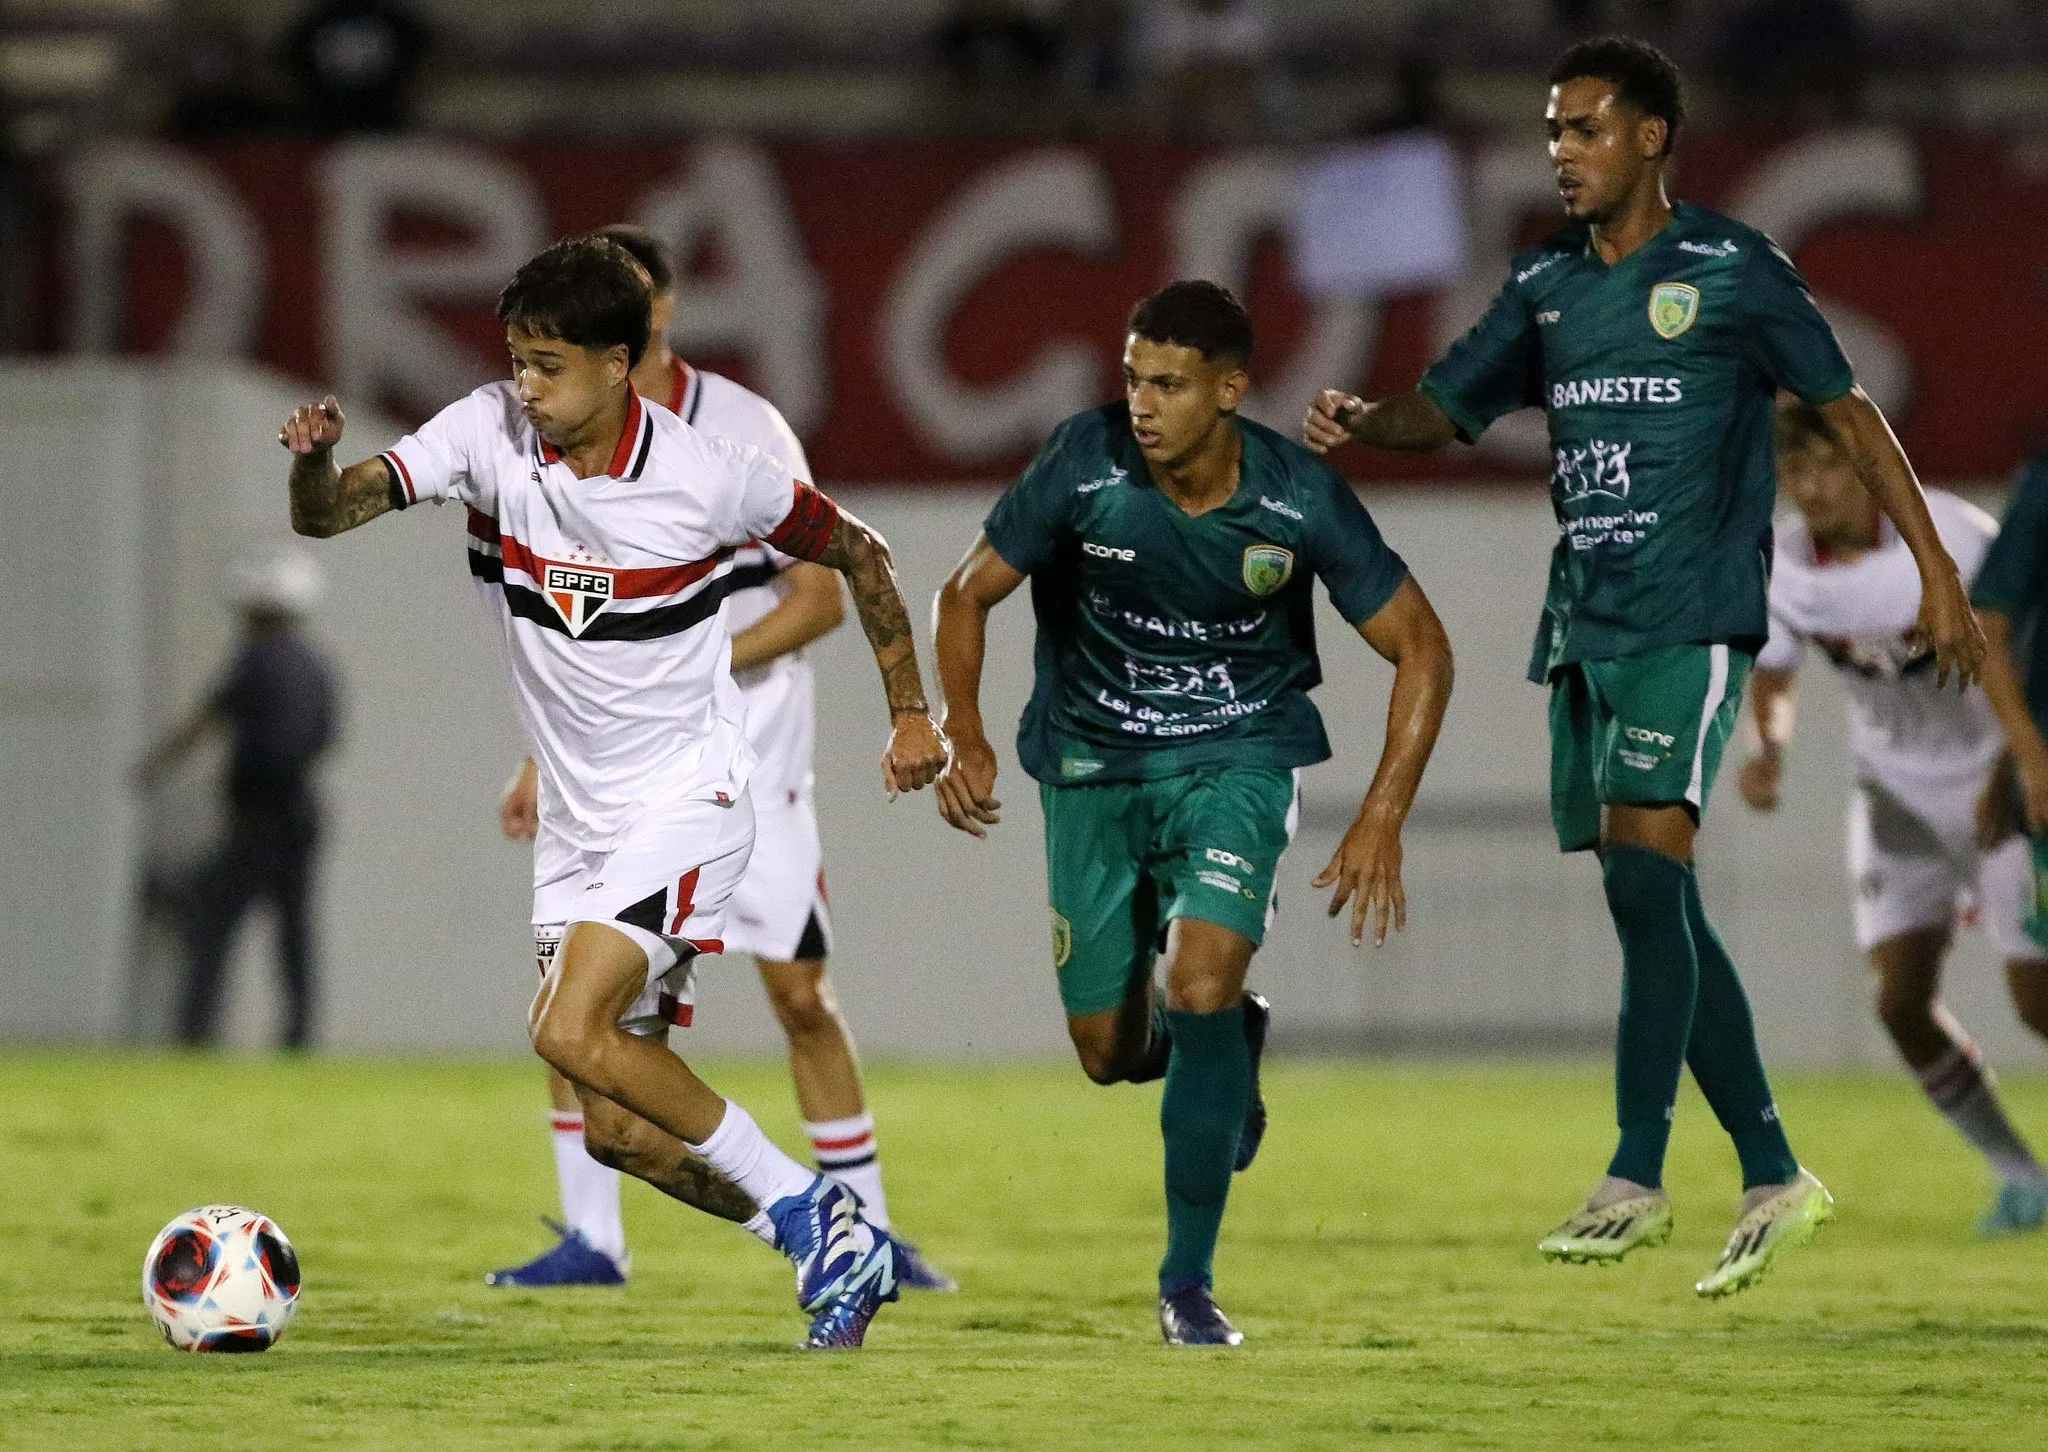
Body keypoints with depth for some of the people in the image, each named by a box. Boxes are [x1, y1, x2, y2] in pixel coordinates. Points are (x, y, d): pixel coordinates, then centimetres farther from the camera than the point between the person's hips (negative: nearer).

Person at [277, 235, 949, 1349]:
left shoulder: (711, 477, -14)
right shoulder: (490, 433, -7)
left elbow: (856, 552, 3)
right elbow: (326, 514, -14)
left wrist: (910, 713, 5)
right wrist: (314, 460, -37)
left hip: (684, 798, -6)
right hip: (576, 817, 6)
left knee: (572, 1031, -24)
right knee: (618, 1125, 2)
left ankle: (800, 1208, -12)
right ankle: (835, 1249, 16)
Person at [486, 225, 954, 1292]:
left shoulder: (743, 430, -9)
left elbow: (820, 599, -9)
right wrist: (546, 755, 12)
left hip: (750, 753, -3)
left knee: (800, 994, -3)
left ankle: (868, 1235, 8)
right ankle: (589, 1240, 0)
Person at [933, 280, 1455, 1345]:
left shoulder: (1300, 500, -18)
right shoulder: (1086, 463, -18)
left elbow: (1420, 646, -8)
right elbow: (969, 592, -4)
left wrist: (1382, 819, -17)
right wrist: (962, 733, -20)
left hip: (1236, 758, -2)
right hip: (1091, 765, 2)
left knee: (1200, 985, -24)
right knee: (1111, 1054, 3)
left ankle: (1189, 1282, -12)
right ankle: (1228, 1045, 42)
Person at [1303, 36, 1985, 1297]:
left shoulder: (1731, 270, -3)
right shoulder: (1547, 285, 14)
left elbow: (1848, 409, 0)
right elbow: (1451, 408, 18)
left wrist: (1936, 570, -3)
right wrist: (1361, 424, -6)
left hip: (1691, 621, -7)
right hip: (1585, 628, 7)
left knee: (1643, 867, -20)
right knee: (1657, 909, 6)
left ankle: (1637, 1178, -18)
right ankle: (1775, 1179, 14)